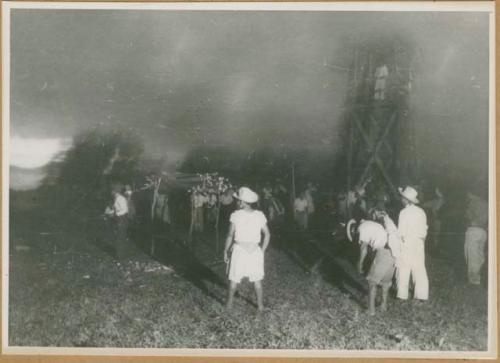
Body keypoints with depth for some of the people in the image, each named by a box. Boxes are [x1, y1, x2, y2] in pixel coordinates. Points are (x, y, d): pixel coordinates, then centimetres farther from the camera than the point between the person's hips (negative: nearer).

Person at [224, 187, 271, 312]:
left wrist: (226, 251, 2)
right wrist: (262, 250, 12)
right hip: (255, 251, 2)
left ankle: (229, 305, 19)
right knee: (257, 281, 12)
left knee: (234, 279, 10)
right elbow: (267, 234, 3)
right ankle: (260, 306, 19)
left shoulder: (236, 215, -9)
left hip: (239, 249, -2)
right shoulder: (260, 215, 0)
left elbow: (230, 235, -8)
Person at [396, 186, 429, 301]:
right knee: (419, 270, 7)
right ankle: (421, 295, 8)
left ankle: (402, 295, 6)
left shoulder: (404, 212, -12)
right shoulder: (421, 212, 5)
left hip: (406, 244, -5)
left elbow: (401, 232, -13)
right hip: (419, 244, 5)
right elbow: (424, 230, 10)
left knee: (403, 270, 3)